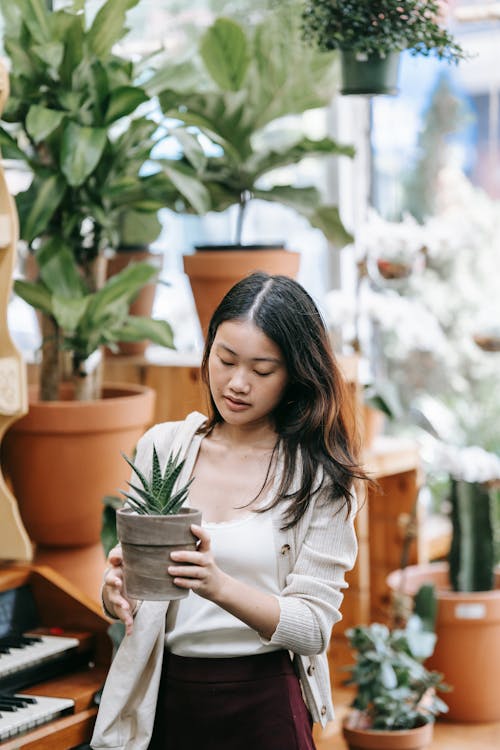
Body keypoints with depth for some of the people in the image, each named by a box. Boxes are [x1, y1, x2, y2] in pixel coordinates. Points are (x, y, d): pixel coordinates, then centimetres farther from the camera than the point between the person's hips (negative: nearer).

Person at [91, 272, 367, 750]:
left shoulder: (320, 476, -8)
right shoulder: (161, 445, 2)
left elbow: (314, 628, -13)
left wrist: (219, 588, -29)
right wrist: (116, 592, -16)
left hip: (262, 708, -3)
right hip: (163, 697, 3)